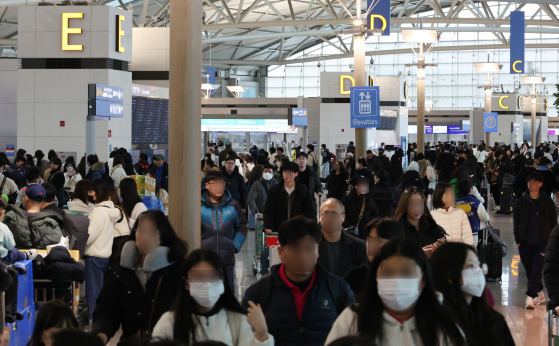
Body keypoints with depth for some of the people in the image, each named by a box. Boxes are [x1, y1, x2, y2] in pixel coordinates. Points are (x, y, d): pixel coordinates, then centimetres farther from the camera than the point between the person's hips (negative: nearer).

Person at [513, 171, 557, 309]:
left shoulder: (547, 202, 2)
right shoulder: (521, 201, 7)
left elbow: (553, 222, 6)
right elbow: (516, 221, 11)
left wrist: (551, 240, 0)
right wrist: (518, 239, 4)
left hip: (542, 242, -3)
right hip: (525, 242, 3)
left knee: (536, 270, -11)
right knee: (529, 270, 7)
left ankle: (530, 296, -13)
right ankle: (539, 293, 23)